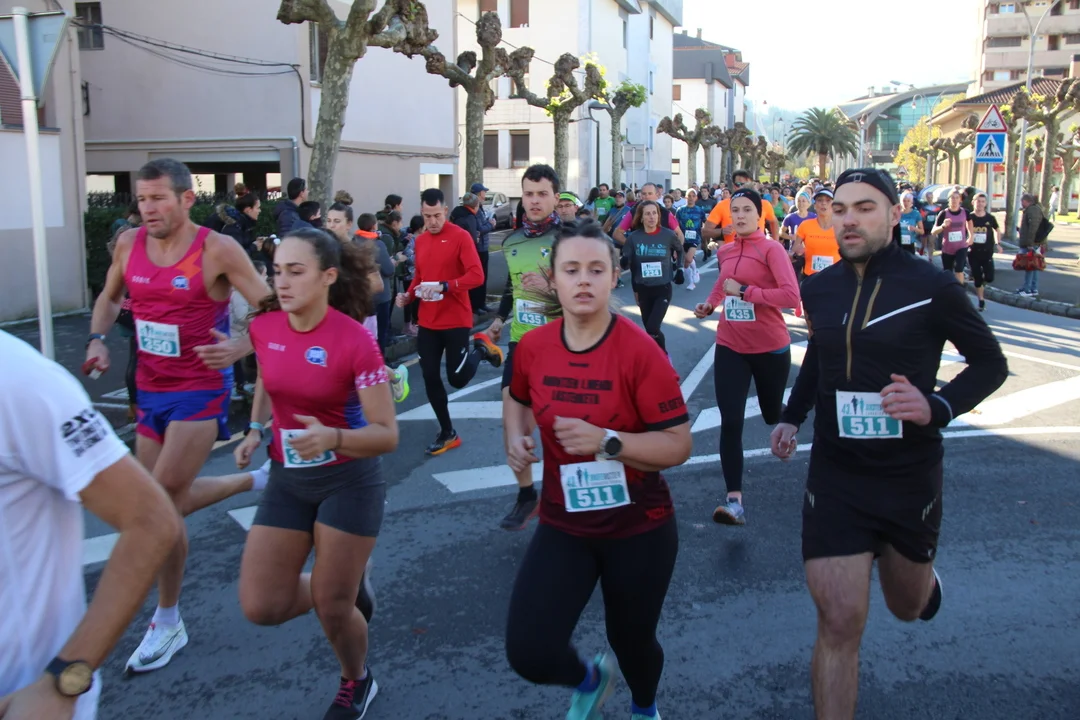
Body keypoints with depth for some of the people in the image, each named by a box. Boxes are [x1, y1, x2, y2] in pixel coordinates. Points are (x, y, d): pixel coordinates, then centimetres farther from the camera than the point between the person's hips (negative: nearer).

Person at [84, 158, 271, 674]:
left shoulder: (217, 250, -16)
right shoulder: (128, 244, 1)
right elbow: (109, 297, 18)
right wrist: (97, 338, -1)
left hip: (201, 390, -6)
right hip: (151, 389, 7)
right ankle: (252, 480, 36)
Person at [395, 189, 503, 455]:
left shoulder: (460, 236, -10)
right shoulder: (420, 241, 9)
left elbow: (476, 276, -18)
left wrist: (443, 286, -27)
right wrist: (409, 295, 1)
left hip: (456, 321, -5)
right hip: (428, 322, 6)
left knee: (457, 378, -2)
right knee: (430, 378, 5)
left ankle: (481, 348, 28)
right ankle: (447, 433, 20)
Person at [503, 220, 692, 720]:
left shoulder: (640, 351, -19)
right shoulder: (532, 347, -6)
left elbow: (678, 445, -18)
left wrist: (606, 441, -31)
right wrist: (516, 437, -3)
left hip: (639, 527, -3)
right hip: (563, 525, 3)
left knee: (631, 640, 17)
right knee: (528, 654, -8)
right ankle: (589, 679, 30)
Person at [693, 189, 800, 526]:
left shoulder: (771, 249, -12)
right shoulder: (724, 252, 5)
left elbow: (791, 296, -23)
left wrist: (745, 291, -24)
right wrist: (711, 303, 8)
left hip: (770, 348, -4)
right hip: (730, 347, 4)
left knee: (773, 415, 16)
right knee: (730, 422, -8)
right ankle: (734, 500, -7)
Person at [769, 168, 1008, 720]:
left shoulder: (931, 287, -12)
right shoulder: (818, 289, -1)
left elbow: (990, 363, -2)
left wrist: (937, 406, -20)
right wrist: (791, 416, 5)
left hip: (909, 476, -1)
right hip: (834, 474, 1)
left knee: (907, 607, 23)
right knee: (839, 622, -7)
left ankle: (922, 578, 60)